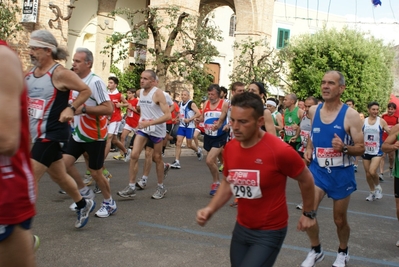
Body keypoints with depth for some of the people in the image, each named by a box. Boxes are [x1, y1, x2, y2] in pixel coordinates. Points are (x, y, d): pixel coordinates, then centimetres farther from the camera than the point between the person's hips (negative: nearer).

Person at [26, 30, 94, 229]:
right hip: (37, 134, 8)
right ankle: (83, 205, 41)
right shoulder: (30, 73, 8)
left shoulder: (60, 73, -14)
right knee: (58, 176, 20)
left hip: (53, 134, -8)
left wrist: (71, 108, -17)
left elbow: (85, 90, -7)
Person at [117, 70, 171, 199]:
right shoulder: (140, 92, 3)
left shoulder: (158, 93, -18)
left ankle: (161, 187, 24)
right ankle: (131, 187, 1)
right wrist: (143, 119, 7)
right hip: (143, 127, 5)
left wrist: (149, 123, -29)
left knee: (157, 158, 6)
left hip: (157, 129, -5)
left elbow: (168, 115, -24)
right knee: (134, 155, -6)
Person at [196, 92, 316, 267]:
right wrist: (210, 209, -6)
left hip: (269, 232, -6)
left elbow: (306, 180, -7)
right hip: (241, 228, 6)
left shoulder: (280, 151, -24)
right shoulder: (229, 148, -7)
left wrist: (308, 214, 5)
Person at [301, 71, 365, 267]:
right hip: (318, 169, 3)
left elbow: (361, 148, -12)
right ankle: (316, 250, 13)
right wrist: (309, 149, 1)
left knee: (340, 219, 11)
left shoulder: (350, 115, -14)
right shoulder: (313, 111, -1)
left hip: (341, 173, -3)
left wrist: (344, 147, -31)